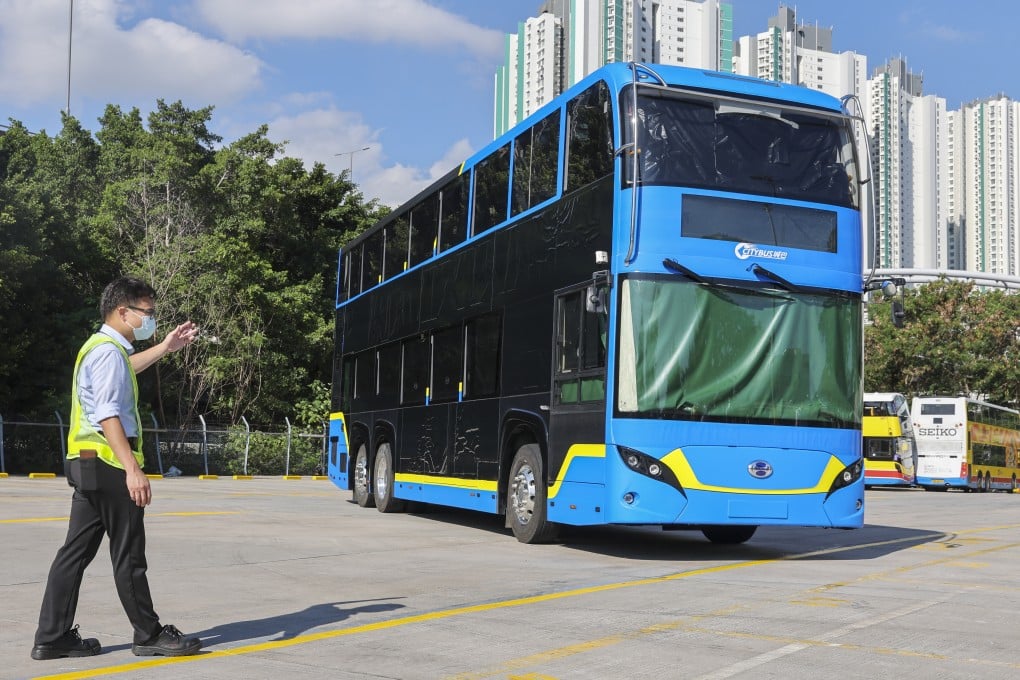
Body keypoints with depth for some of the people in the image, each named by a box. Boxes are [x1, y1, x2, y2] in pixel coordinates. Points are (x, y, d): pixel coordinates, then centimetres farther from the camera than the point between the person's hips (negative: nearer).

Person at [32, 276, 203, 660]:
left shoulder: (100, 349, 18)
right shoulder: (108, 351, -13)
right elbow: (107, 415, -23)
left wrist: (166, 347, 43)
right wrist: (132, 469, -29)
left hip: (87, 465, 10)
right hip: (109, 465, -10)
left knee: (76, 551, 10)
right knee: (128, 555, -2)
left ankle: (52, 637, 13)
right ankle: (149, 635, 7)